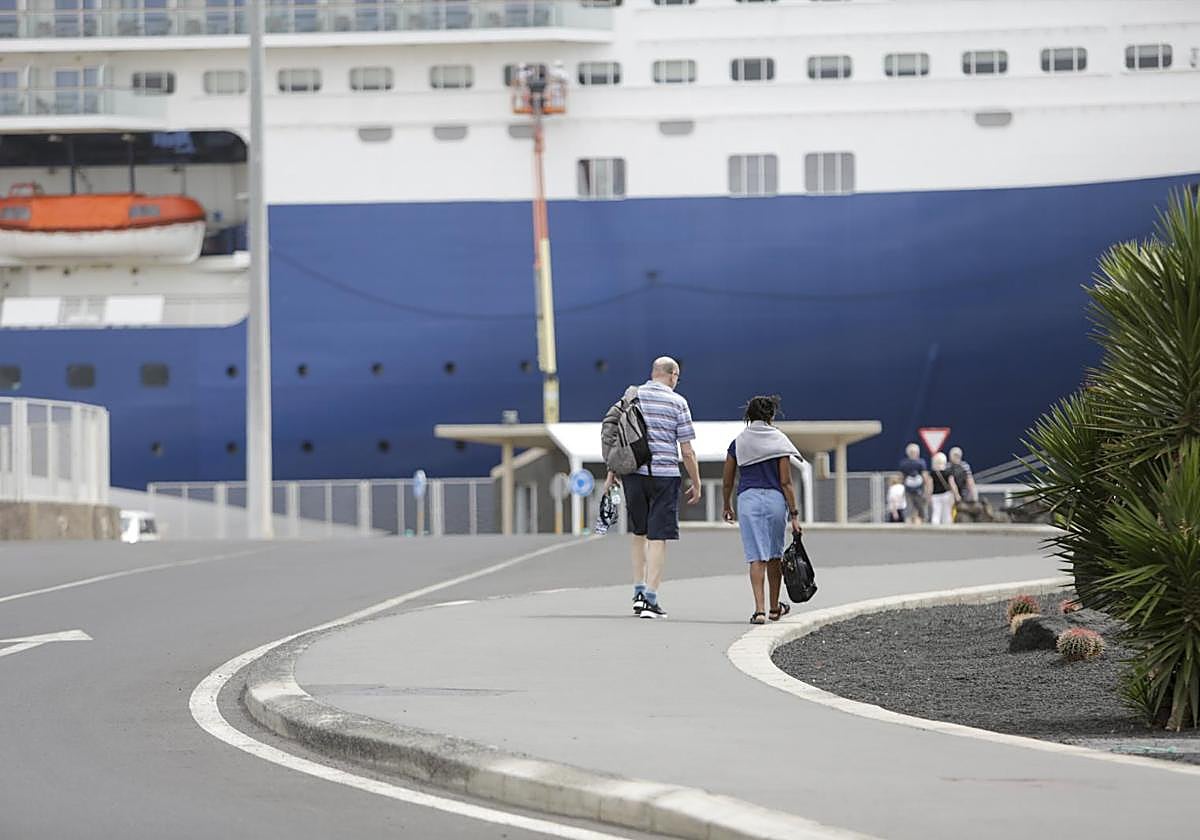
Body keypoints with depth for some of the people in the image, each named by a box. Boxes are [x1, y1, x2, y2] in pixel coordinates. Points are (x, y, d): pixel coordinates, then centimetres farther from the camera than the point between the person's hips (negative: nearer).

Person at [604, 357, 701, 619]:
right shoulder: (677, 403, -3)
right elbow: (687, 451, -4)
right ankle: (651, 599, -4)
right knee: (658, 537, -1)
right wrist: (696, 483, 5)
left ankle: (639, 592, 17)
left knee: (639, 533, 18)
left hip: (633, 473, 3)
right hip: (664, 474, -3)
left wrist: (612, 473, 15)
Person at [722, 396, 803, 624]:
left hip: (748, 499, 0)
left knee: (757, 557, -2)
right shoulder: (778, 441, 0)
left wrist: (727, 506, 24)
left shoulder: (738, 443, 4)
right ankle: (775, 607, 29)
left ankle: (760, 609, -14)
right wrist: (794, 513, -1)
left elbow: (727, 482, 8)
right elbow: (785, 482, -4)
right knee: (775, 555, 16)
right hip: (775, 499, 0)